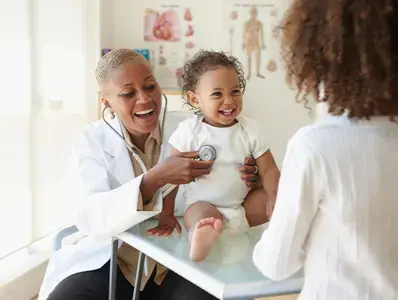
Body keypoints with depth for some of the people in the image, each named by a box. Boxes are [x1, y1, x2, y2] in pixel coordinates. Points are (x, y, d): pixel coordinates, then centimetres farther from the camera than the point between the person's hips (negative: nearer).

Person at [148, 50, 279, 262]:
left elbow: (268, 169, -2)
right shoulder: (189, 131, -8)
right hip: (203, 204, -4)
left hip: (244, 207, 5)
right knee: (201, 215, -37)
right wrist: (166, 214, -3)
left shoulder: (251, 130, -2)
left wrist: (274, 197, -22)